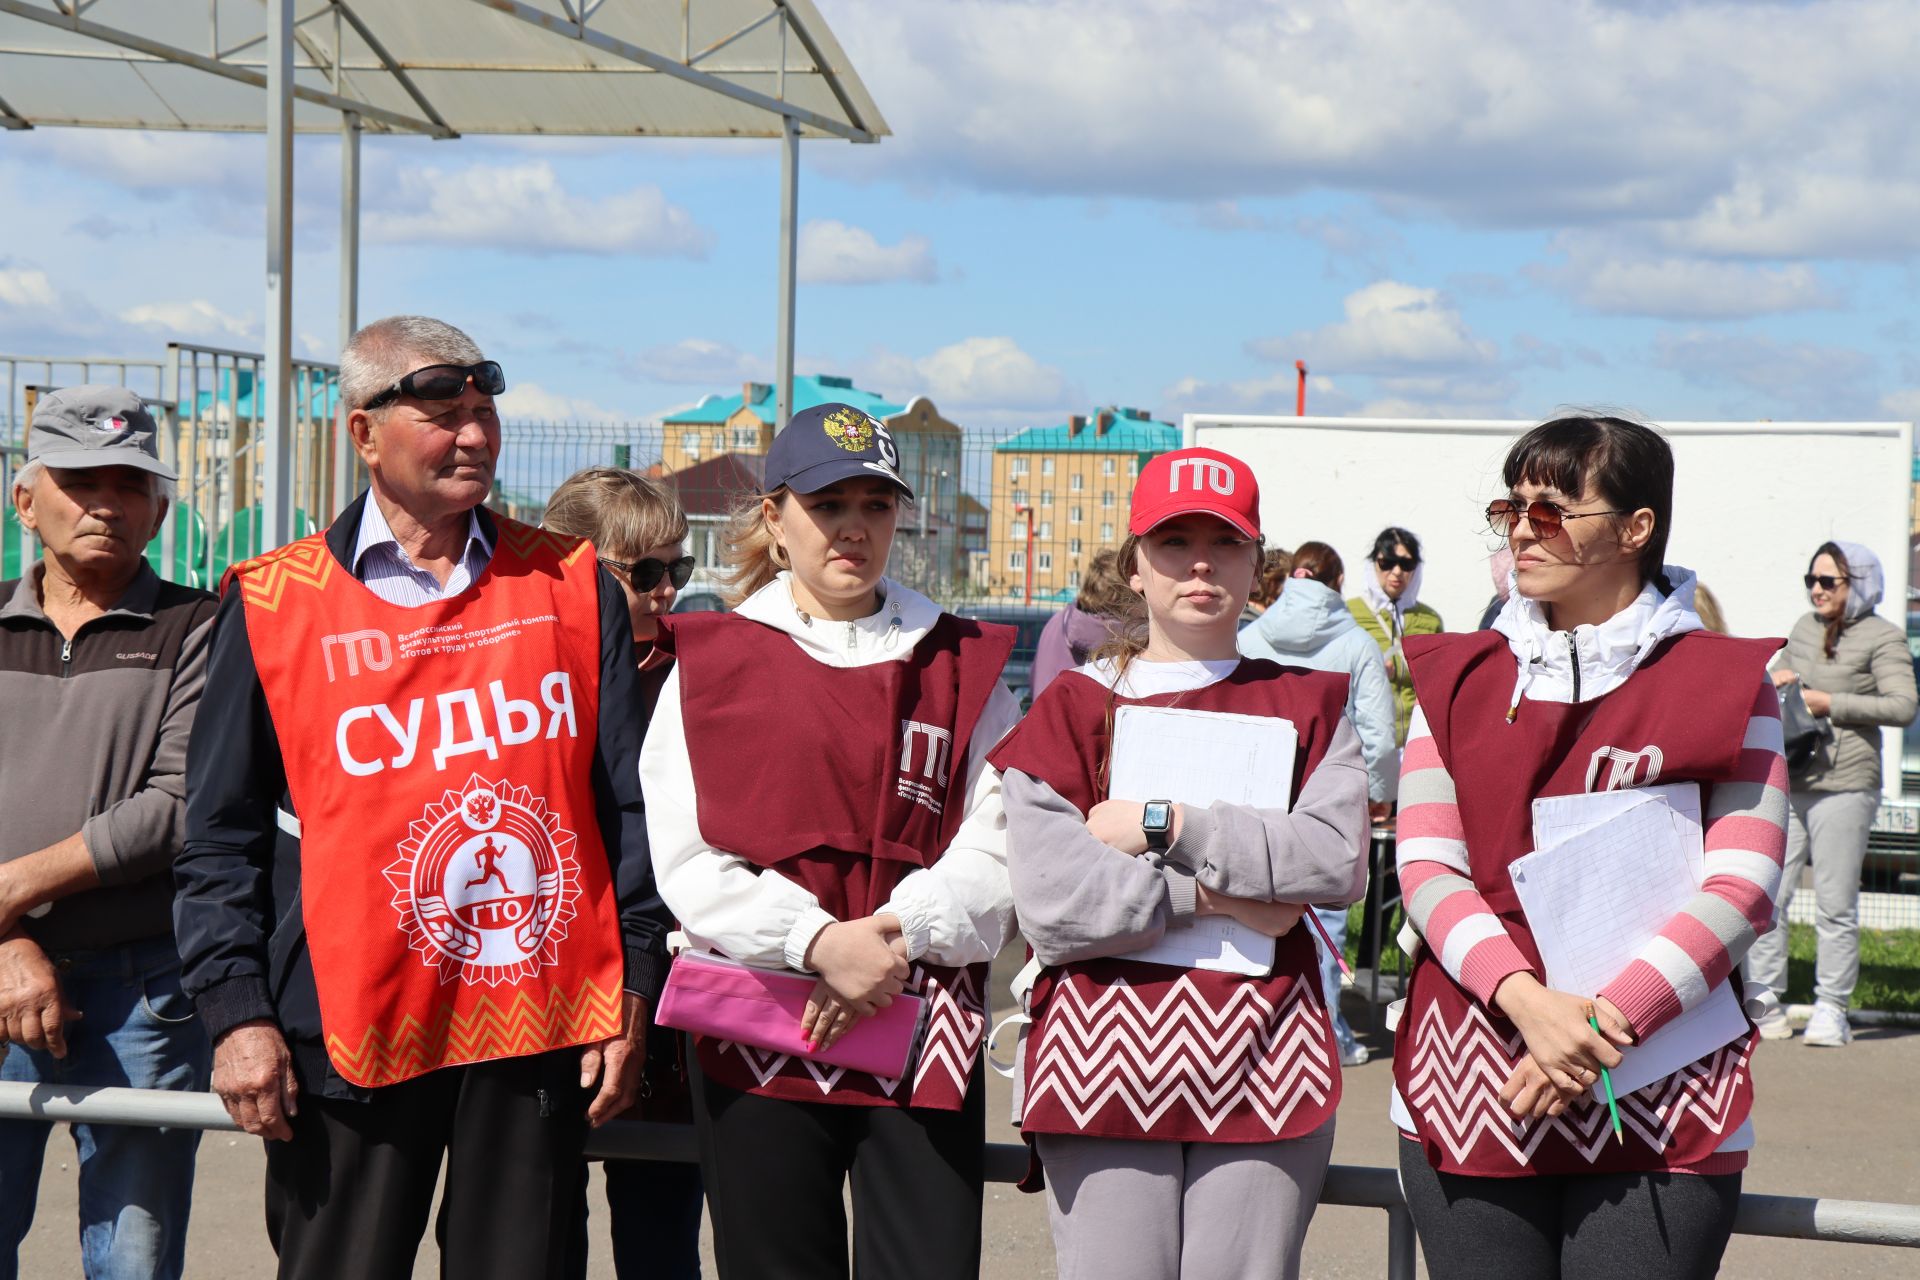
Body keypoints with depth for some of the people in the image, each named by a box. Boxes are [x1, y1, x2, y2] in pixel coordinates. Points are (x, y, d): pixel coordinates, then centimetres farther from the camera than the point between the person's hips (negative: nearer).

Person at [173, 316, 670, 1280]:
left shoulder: (572, 587, 7)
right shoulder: (274, 607, 3)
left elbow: (628, 803, 8)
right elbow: (222, 837, 4)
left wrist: (631, 994, 3)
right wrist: (237, 1012, -4)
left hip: (543, 1022, 2)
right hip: (348, 1035, -1)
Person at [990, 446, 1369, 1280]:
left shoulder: (1307, 703, 12)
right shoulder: (1073, 710, 7)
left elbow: (1339, 861, -6)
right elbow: (1050, 904, -6)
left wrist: (1167, 829, -9)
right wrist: (1215, 896, -8)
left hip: (1262, 1064, 1)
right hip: (1104, 1058, -1)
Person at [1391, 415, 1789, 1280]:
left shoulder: (1724, 682, 4)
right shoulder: (1456, 679, 12)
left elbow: (1741, 890, -4)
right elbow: (1426, 869, 2)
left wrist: (1609, 1023, -15)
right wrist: (1527, 1001, -15)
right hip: (1467, 1087, 2)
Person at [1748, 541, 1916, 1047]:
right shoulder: (1804, 628, 17)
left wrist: (1830, 704, -12)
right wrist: (1777, 684, 7)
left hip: (1844, 786, -5)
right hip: (1786, 782, 5)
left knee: (1835, 906, -1)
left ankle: (1831, 1011, 8)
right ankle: (1765, 1008, 6)